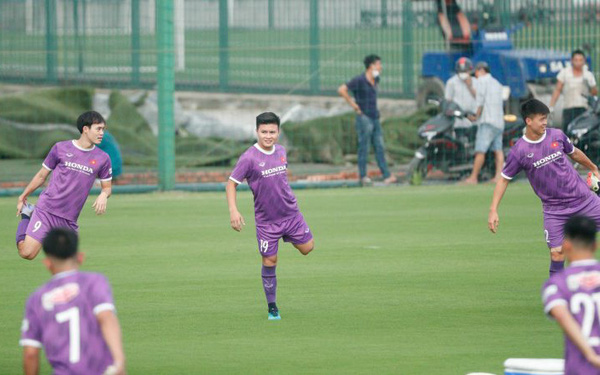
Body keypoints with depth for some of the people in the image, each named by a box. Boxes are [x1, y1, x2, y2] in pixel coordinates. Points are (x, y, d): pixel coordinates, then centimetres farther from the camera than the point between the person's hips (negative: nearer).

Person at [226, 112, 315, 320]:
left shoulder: (281, 151, 2)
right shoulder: (249, 158, -15)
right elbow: (231, 184, -11)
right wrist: (233, 211, -22)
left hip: (290, 213, 5)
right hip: (266, 220, -5)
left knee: (307, 248, 7)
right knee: (269, 262, -1)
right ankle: (272, 307, 12)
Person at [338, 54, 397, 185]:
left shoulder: (375, 80, 11)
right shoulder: (359, 80, -13)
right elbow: (341, 90, -19)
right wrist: (353, 104, -15)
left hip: (375, 118, 8)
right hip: (364, 118, -8)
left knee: (380, 148, 5)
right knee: (364, 148, -1)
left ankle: (386, 176, 4)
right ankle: (363, 176, 6)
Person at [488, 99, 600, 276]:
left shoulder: (557, 135, -3)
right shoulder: (519, 151, -11)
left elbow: (574, 153, 17)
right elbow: (504, 179, -3)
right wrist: (493, 210, -10)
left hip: (583, 198, 3)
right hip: (554, 209, -3)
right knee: (557, 253, -10)